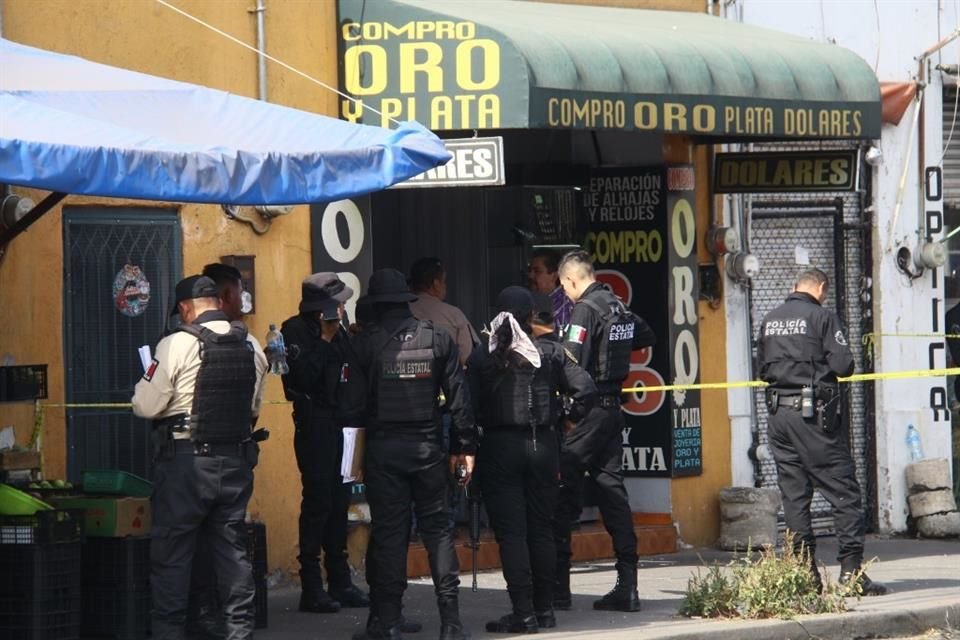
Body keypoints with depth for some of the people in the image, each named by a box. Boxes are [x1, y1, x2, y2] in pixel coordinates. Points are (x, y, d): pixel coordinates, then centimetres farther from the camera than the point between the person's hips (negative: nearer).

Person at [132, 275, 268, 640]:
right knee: (233, 549, 12)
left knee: (171, 554, 3)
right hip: (237, 459, 5)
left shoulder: (178, 345, -14)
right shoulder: (252, 347, 4)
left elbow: (145, 406, -11)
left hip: (186, 460, -5)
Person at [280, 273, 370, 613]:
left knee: (339, 503, 10)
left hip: (343, 427, 8)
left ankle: (340, 582, 15)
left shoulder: (340, 333, 16)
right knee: (318, 501, -9)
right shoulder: (296, 331, -8)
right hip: (315, 428, -8)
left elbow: (355, 378, 20)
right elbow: (302, 377, -21)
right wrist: (324, 341, -21)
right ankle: (311, 587, -8)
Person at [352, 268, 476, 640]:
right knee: (437, 529, 6)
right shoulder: (437, 338, 3)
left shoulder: (366, 343, -4)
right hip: (428, 445, 2)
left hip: (382, 447, -2)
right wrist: (465, 446, 6)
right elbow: (458, 396, 1)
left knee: (388, 533, 1)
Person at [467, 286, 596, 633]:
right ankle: (544, 609, 15)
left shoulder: (483, 357, -5)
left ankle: (523, 613, -6)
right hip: (543, 445, 3)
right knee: (541, 529, 12)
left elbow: (470, 406, -9)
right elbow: (585, 389, -6)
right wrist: (569, 419, 9)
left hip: (499, 448, -3)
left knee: (511, 533, -1)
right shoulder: (551, 353, 0)